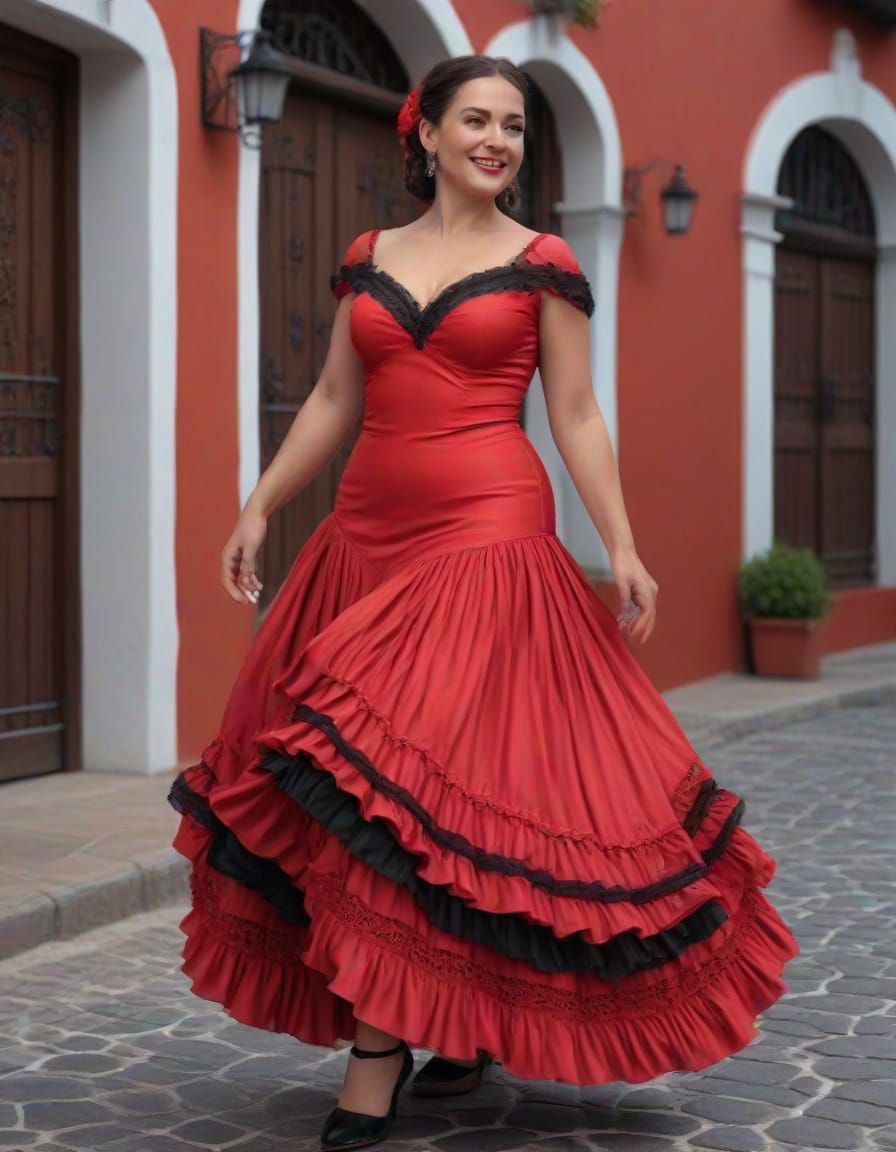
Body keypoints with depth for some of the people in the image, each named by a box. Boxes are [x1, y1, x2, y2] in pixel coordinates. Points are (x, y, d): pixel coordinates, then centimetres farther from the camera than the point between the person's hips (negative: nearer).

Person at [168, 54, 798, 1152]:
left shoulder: (541, 264, 3)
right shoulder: (368, 259, 13)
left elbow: (577, 418, 1)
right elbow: (332, 402, 15)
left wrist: (624, 547, -6)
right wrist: (258, 507, 9)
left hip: (489, 537, -4)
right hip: (368, 535, 5)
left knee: (419, 777, -11)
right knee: (355, 784, 4)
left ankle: (381, 1047, -3)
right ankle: (465, 1026, 20)